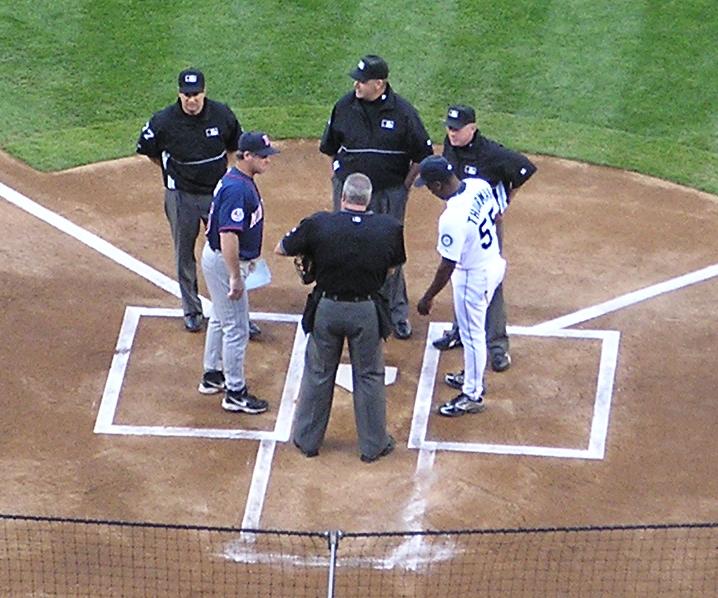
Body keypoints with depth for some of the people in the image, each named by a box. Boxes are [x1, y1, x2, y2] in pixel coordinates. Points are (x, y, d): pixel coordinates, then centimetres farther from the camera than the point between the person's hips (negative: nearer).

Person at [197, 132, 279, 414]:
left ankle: (212, 376, 39)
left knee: (220, 318, 24)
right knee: (236, 328, -3)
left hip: (221, 258, 11)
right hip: (225, 262, -11)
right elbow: (228, 235, -30)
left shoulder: (241, 180, 6)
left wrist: (246, 258, 27)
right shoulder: (236, 188, -27)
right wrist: (235, 277, -29)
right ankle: (235, 393, 5)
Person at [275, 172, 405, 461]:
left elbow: (281, 249, -2)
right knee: (369, 377, 15)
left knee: (318, 374, 16)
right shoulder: (389, 228, -11)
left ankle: (308, 440, 29)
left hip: (327, 308, 0)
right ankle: (373, 445, 24)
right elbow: (393, 267, 4)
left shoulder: (318, 224, -15)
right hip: (367, 312, 0)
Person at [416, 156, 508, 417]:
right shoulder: (480, 186, -10)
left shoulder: (452, 218, -33)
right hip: (494, 263, 9)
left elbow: (447, 266, -26)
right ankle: (473, 375, 46)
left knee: (472, 334, 9)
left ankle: (472, 395, 25)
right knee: (474, 329, 27)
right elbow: (496, 215, 8)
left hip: (473, 276, -9)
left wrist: (428, 297, -14)